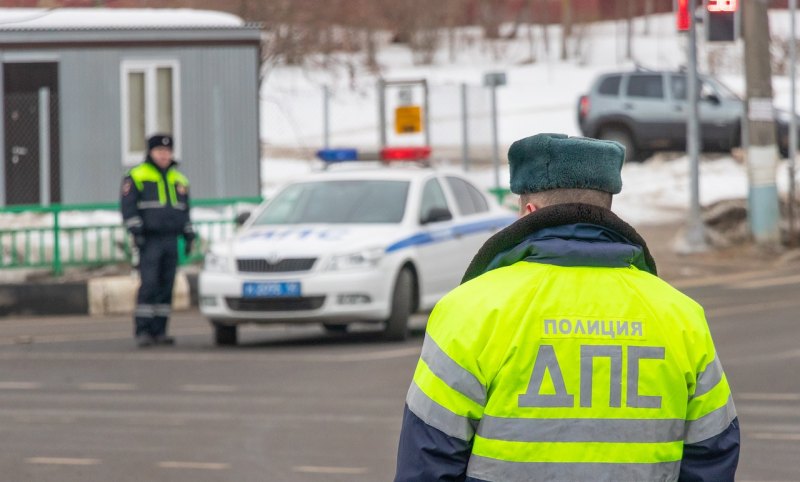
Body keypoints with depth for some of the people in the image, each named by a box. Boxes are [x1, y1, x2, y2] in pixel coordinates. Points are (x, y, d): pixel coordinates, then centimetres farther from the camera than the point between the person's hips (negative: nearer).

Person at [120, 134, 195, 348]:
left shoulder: (179, 180, 18)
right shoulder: (136, 177, 1)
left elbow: (184, 212, 24)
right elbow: (128, 207, -6)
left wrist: (189, 236, 16)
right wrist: (136, 231, -16)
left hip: (171, 241, 6)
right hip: (149, 241, -6)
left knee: (166, 287, 2)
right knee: (149, 285, -14)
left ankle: (159, 330, 5)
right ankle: (142, 331, -13)